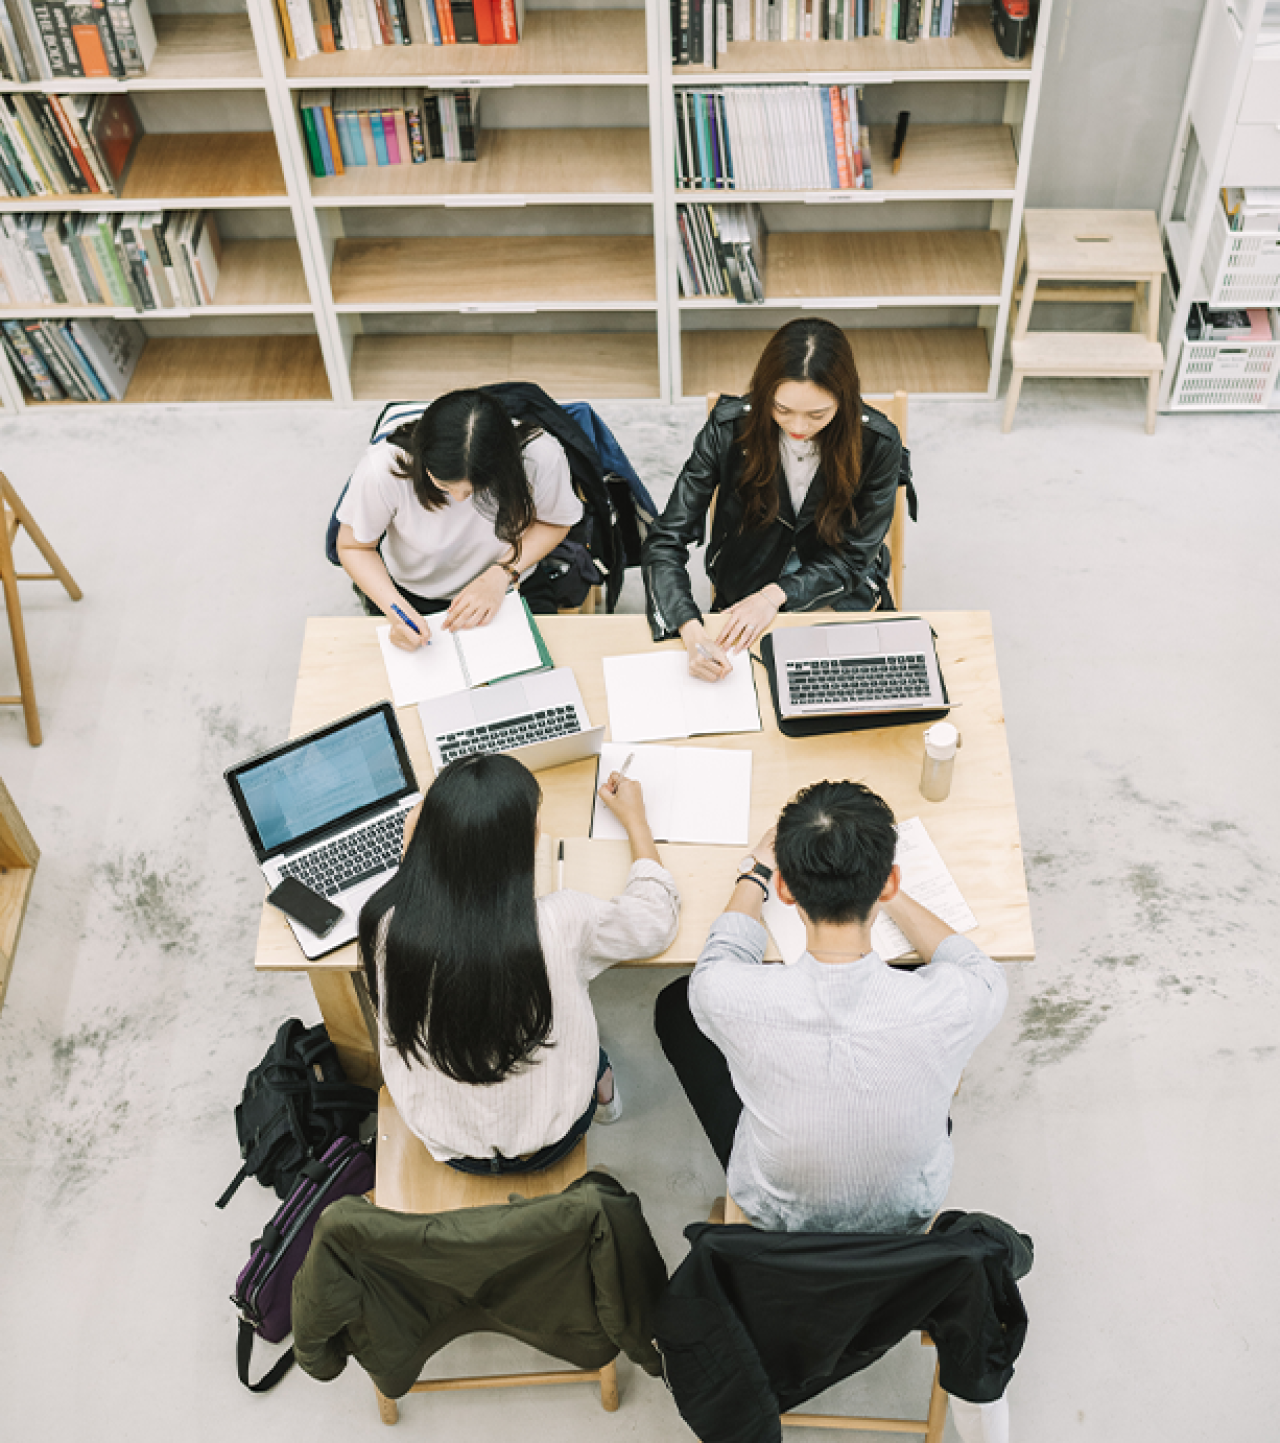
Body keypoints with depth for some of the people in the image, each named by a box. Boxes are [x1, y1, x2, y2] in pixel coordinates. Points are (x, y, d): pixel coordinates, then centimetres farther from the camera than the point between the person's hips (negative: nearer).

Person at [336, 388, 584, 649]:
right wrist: (395, 609, -26)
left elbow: (555, 522, -4)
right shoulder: (383, 468, -29)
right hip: (411, 595, 1)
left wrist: (502, 573, -18)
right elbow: (353, 547, -10)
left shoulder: (541, 458, -27)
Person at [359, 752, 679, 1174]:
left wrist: (413, 846, 5)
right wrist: (634, 820, 4)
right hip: (548, 1146, -1)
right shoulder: (563, 925, -32)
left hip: (446, 1146, 2)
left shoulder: (388, 926, -28)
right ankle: (601, 1085, 52)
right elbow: (657, 919, -9)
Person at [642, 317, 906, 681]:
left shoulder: (878, 443, -19)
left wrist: (776, 595, -23)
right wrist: (693, 634, -36)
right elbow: (666, 541, -20)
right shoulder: (728, 429, -20)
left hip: (838, 593, 1)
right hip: (742, 591, -1)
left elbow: (854, 555, -8)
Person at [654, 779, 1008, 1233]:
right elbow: (983, 972, -6)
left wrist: (756, 871, 10)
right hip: (909, 1213, 1)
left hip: (775, 1214, 0)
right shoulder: (950, 1004, -35)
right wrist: (886, 895, 3)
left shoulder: (728, 997, -35)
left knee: (676, 1003, 16)